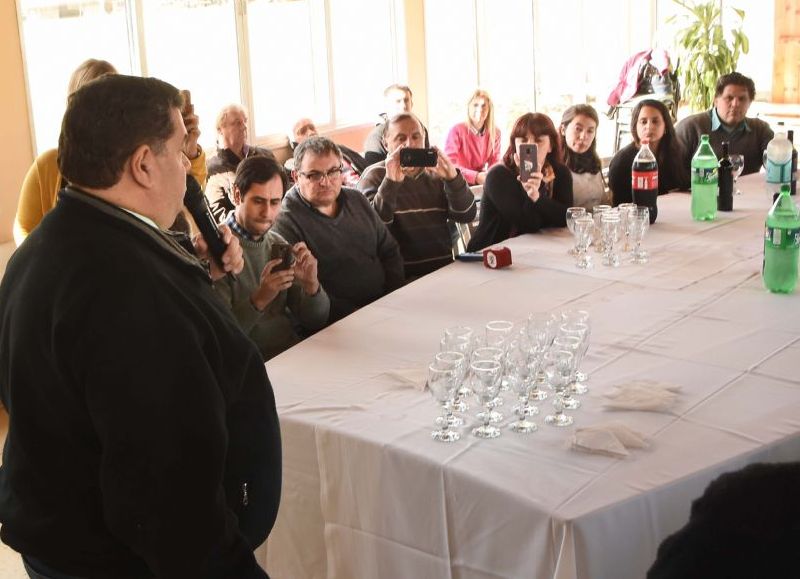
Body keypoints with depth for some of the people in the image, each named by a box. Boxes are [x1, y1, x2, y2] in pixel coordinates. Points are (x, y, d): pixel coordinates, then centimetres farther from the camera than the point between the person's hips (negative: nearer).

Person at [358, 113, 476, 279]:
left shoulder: (435, 173, 14)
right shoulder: (374, 176, 4)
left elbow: (467, 216, 2)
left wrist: (452, 177, -13)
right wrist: (390, 182, -22)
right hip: (401, 277, -5)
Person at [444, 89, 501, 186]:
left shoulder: (495, 133, 2)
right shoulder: (457, 131, -12)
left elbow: (495, 162, 2)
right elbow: (449, 164, -21)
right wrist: (475, 177, -32)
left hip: (481, 184, 4)